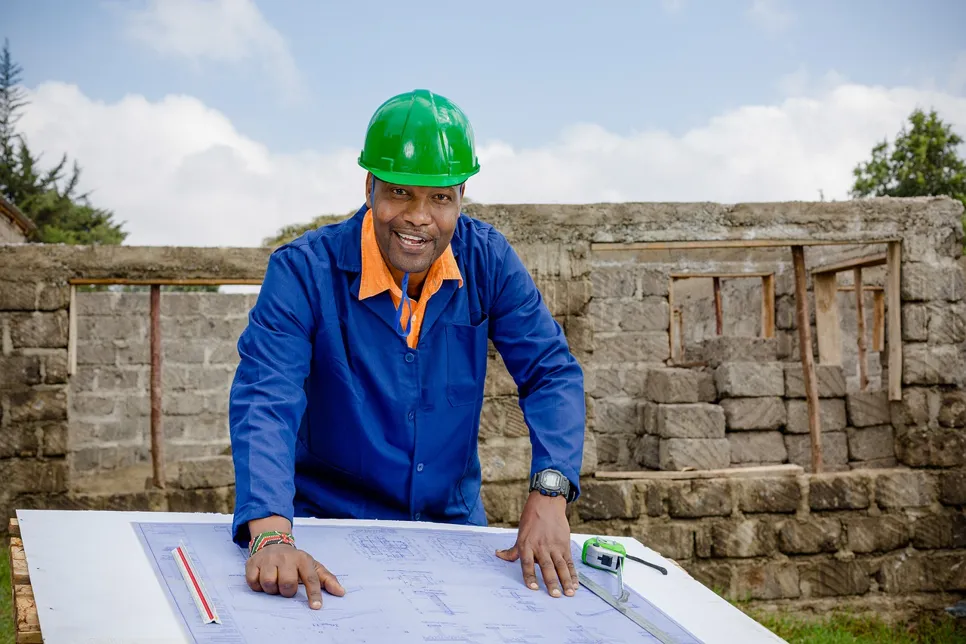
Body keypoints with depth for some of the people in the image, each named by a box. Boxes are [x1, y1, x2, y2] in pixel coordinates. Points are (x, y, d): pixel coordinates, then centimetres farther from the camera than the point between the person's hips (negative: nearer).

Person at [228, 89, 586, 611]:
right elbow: (264, 400, -24)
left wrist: (548, 493, -23)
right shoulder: (303, 271, -15)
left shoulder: (488, 260, -5)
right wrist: (272, 536, -41)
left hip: (453, 522, 3)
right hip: (330, 526, -3)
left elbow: (551, 374, -5)